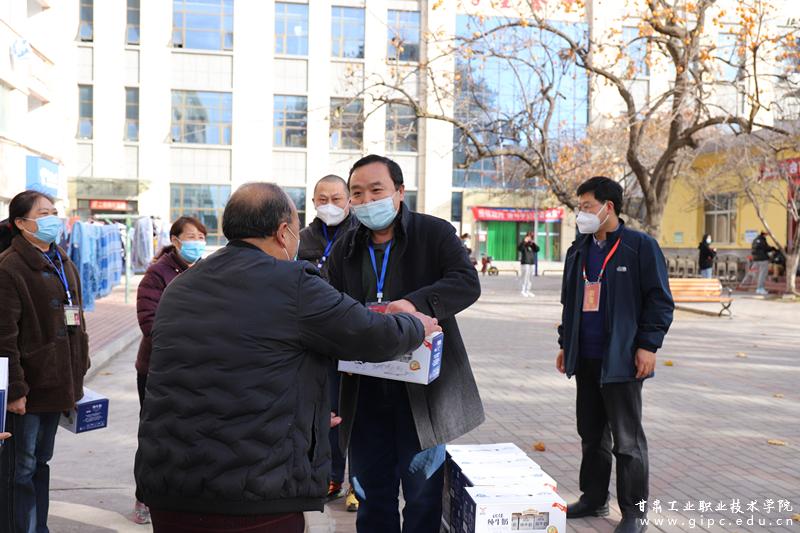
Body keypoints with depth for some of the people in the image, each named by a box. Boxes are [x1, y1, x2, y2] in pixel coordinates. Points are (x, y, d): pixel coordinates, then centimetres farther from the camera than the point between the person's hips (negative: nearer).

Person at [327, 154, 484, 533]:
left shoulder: (435, 233, -4)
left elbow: (467, 282, -18)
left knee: (423, 494, 7)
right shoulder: (344, 249, 11)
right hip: (364, 389, 4)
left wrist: (416, 303, -34)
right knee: (371, 494, 15)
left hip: (422, 385, -4)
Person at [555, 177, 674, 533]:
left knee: (627, 439, 1)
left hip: (621, 359, -6)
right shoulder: (579, 250, 12)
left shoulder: (640, 246, -7)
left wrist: (647, 345, -13)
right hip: (586, 358, 7)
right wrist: (565, 344, 17)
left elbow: (659, 300, -8)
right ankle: (593, 499, 28)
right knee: (591, 434, 15)